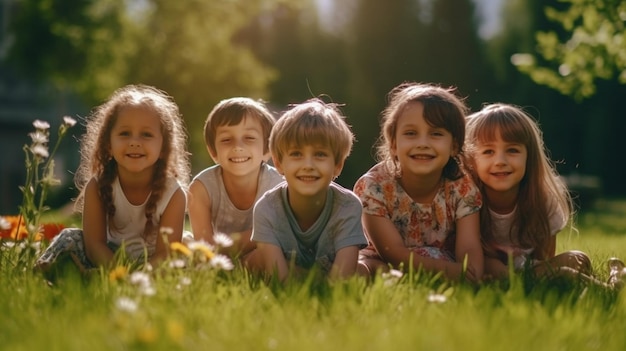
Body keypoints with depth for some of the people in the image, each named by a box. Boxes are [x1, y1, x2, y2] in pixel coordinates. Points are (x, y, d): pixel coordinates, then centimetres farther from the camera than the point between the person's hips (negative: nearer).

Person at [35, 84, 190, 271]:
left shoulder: (173, 194, -17)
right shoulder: (98, 187, -11)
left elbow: (165, 253, -22)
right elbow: (94, 243, -18)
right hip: (108, 260, 2)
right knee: (71, 238, -21)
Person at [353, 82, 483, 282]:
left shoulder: (462, 188, -11)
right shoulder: (372, 187, -18)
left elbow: (469, 251, -19)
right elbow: (393, 253, -22)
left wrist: (471, 280, -45)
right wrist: (448, 270, -39)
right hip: (382, 264, -3)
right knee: (356, 267, -36)